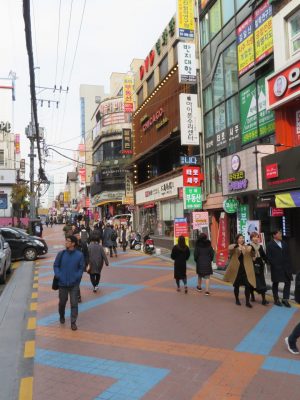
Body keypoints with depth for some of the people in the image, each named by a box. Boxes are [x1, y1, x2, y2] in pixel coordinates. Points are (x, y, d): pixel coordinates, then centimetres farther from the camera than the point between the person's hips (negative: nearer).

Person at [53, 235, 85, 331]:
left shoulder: (79, 255, -7)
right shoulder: (61, 254, -4)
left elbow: (81, 268, 1)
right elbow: (56, 266, 4)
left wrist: (77, 277, -12)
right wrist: (58, 275, -9)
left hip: (74, 284, -1)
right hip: (62, 283, 2)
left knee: (74, 303, 0)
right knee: (62, 301, 16)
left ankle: (73, 322, 12)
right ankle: (61, 316, 43)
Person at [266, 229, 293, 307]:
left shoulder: (284, 244, 14)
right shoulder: (270, 245, -4)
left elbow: (287, 255, 12)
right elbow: (268, 256, -9)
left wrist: (289, 265, 4)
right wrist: (274, 265, -14)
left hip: (286, 266, 5)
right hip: (276, 267, -5)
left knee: (288, 282, 4)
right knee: (275, 283, 5)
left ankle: (285, 299, 14)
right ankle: (276, 300, 16)